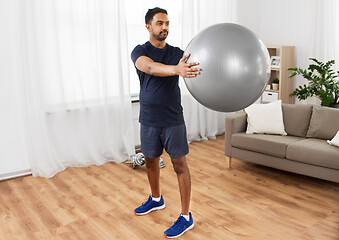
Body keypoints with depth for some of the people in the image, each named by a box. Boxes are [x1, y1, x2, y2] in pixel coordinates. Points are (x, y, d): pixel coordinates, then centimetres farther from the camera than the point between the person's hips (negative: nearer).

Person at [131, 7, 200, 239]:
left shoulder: (177, 53, 3)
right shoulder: (140, 51, -5)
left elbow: (193, 69, -12)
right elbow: (150, 67, -28)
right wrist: (176, 70, -48)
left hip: (173, 120, -1)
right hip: (149, 121, 1)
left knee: (180, 164, 0)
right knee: (151, 161, 17)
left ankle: (186, 217, 11)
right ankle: (156, 199, 42)